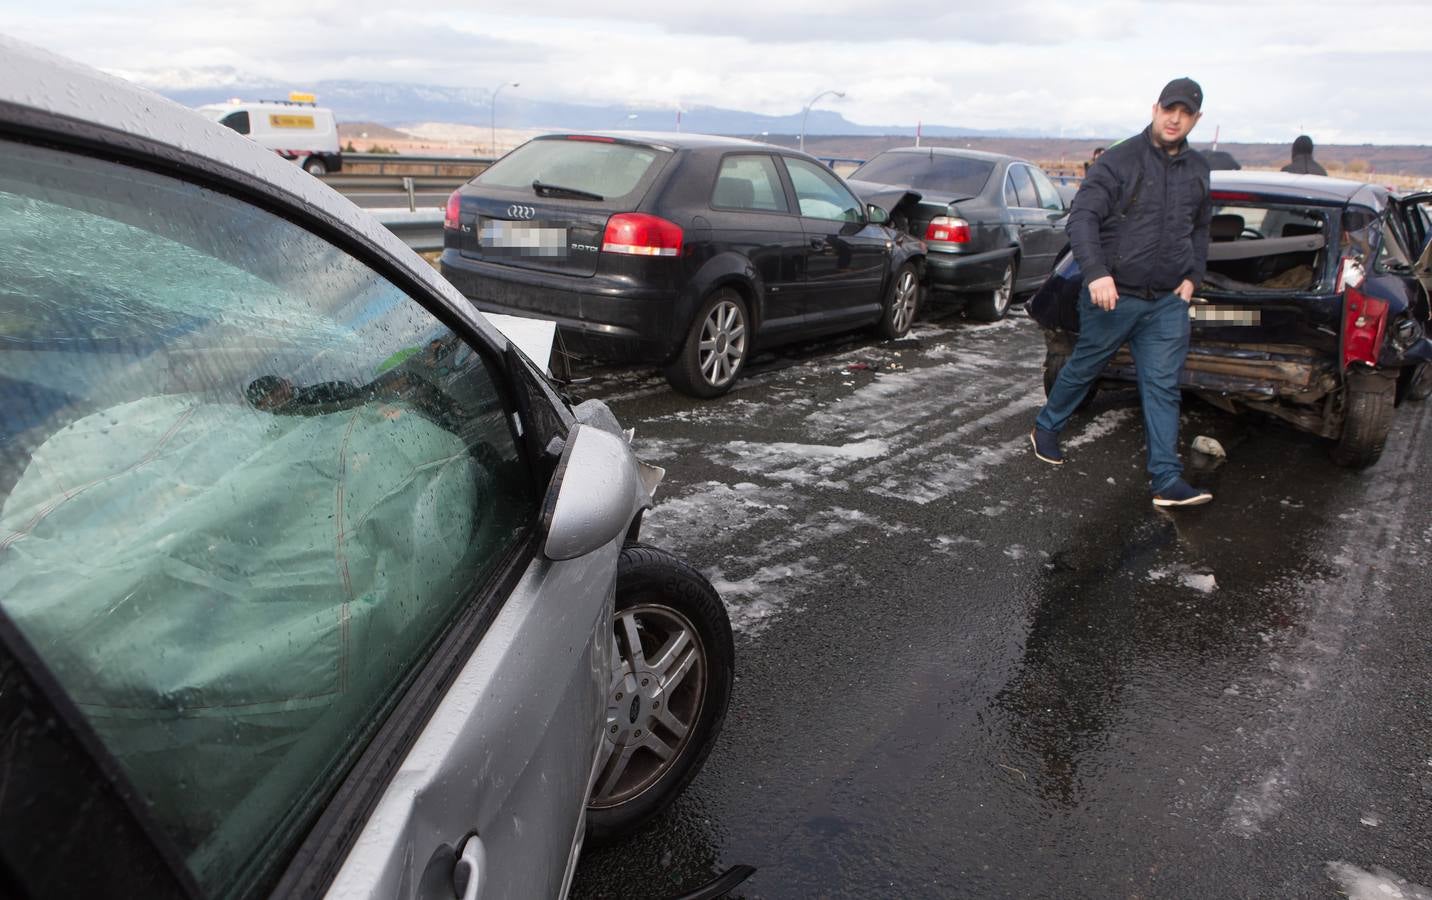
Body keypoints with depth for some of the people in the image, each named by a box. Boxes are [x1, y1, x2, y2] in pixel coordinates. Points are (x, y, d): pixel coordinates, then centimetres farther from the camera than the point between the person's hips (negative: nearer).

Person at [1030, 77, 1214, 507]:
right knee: (1083, 368, 11)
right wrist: (1096, 273, -29)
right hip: (1113, 295, -4)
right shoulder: (1120, 160, -9)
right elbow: (1082, 217, -17)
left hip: (1168, 302, 4)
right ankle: (1046, 428, 36)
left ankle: (1167, 479, 1)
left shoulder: (1197, 170, 11)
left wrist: (1193, 276, 10)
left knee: (1163, 387, 0)